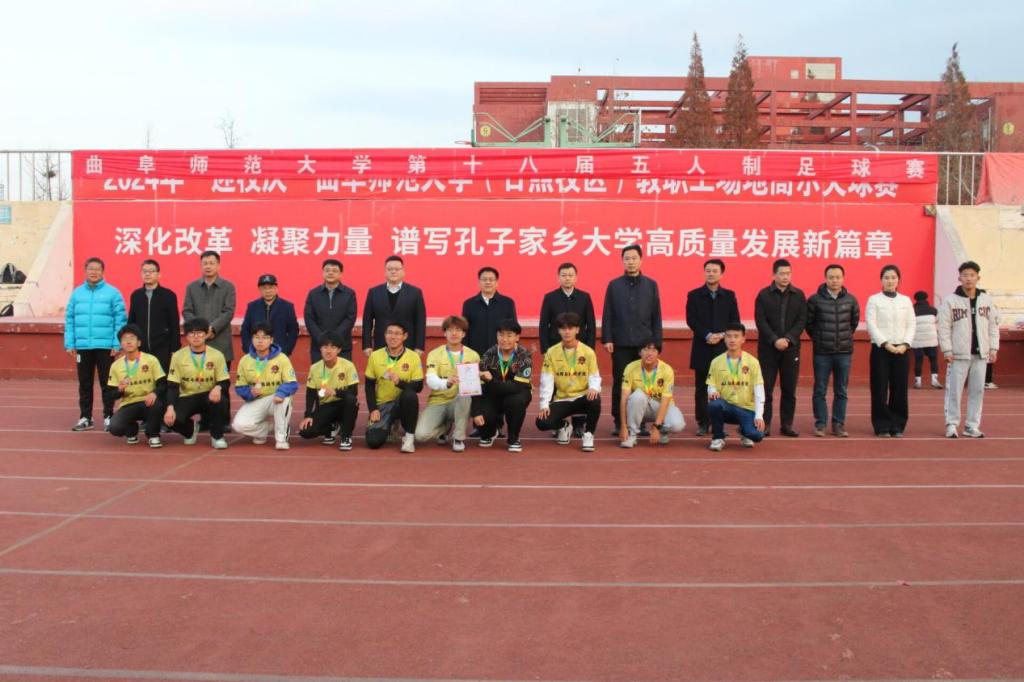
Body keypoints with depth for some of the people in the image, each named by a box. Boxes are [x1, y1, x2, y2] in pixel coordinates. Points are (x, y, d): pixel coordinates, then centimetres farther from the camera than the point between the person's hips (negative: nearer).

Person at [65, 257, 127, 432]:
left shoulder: (113, 292, -2)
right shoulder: (77, 293, 8)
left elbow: (120, 320, -5)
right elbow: (69, 320, 9)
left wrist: (117, 344, -10)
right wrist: (69, 344, 2)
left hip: (105, 347, -3)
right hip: (82, 346, 3)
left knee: (106, 383, 4)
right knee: (84, 383, 10)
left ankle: (109, 417, 13)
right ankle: (85, 417, 19)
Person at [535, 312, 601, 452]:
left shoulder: (588, 352, -3)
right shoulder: (551, 352, -1)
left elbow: (595, 377, -5)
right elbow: (546, 380, -5)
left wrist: (594, 388, -29)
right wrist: (544, 404, -15)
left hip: (582, 398, -1)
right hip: (561, 400, 1)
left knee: (595, 400, -37)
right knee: (542, 422, -23)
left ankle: (588, 434, -9)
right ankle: (564, 425, 15)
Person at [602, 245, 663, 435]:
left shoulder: (651, 285, 7)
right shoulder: (614, 285, 6)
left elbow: (656, 316, 6)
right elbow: (607, 314, 4)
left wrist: (657, 341, 1)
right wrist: (607, 339, -4)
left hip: (644, 342, 0)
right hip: (620, 343, 0)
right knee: (620, 383, 3)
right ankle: (618, 422, 10)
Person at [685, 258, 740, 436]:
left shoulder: (729, 296, 10)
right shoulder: (694, 295, 5)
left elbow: (735, 321, 6)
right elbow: (691, 320, -3)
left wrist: (722, 335, -11)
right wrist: (707, 335, -15)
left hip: (723, 347, 1)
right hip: (702, 348, -1)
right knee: (701, 387, 2)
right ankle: (703, 423, 7)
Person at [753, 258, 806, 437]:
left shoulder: (799, 295, 6)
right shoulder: (764, 295, 1)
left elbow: (801, 321, -1)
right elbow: (760, 321, -6)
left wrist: (788, 339, -14)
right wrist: (774, 340, -16)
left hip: (791, 348, 2)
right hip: (767, 348, -2)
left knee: (789, 389, 5)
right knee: (766, 388, -1)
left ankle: (787, 424, 13)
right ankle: (765, 424, 6)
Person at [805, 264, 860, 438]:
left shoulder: (851, 300, 3)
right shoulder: (815, 299, -5)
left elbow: (854, 322, 15)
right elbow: (808, 322, 4)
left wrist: (845, 338, 13)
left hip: (844, 352, 2)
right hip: (822, 352, -2)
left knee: (841, 391, 7)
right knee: (820, 391, 2)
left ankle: (838, 424, 15)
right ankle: (820, 424, 10)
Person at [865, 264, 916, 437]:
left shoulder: (906, 300, 11)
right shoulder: (874, 300, 1)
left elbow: (911, 324, 6)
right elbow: (871, 325, -6)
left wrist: (905, 344, -9)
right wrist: (886, 344, -16)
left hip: (901, 349, 3)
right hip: (880, 348, -3)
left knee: (900, 390, 3)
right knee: (880, 390, -2)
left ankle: (897, 426, 12)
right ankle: (882, 427, 6)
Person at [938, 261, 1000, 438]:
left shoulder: (987, 300, 7)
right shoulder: (950, 300, -4)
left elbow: (993, 325, 10)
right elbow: (944, 327, -5)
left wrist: (993, 348, 4)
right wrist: (947, 350, -10)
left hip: (980, 354, 3)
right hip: (959, 354, -3)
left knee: (977, 391, 7)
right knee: (954, 391, -1)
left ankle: (972, 425, 14)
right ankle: (952, 424, 8)